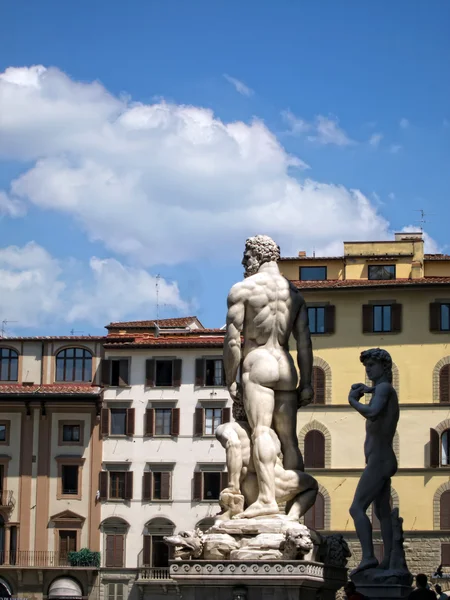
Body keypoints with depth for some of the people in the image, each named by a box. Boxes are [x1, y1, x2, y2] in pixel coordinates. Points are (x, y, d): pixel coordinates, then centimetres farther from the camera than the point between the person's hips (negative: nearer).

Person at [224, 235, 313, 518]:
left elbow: (232, 340, -7)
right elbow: (305, 342, 9)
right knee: (289, 438, 7)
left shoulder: (242, 289, -1)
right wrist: (306, 384, 8)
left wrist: (231, 381, -3)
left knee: (260, 431, -16)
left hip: (257, 366, -6)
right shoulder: (294, 293, 15)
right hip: (286, 368, 6)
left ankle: (267, 498, -30)